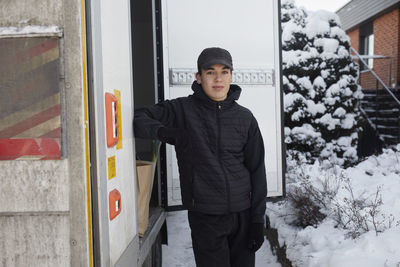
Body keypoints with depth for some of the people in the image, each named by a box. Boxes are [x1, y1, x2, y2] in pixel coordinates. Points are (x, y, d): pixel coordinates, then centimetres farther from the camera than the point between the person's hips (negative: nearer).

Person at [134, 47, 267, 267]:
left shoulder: (245, 118, 4)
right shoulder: (182, 110, -3)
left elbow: (257, 170, 6)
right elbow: (138, 118, -6)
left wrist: (258, 218, 3)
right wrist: (160, 130, -27)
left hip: (242, 213, 3)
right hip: (205, 216, -3)